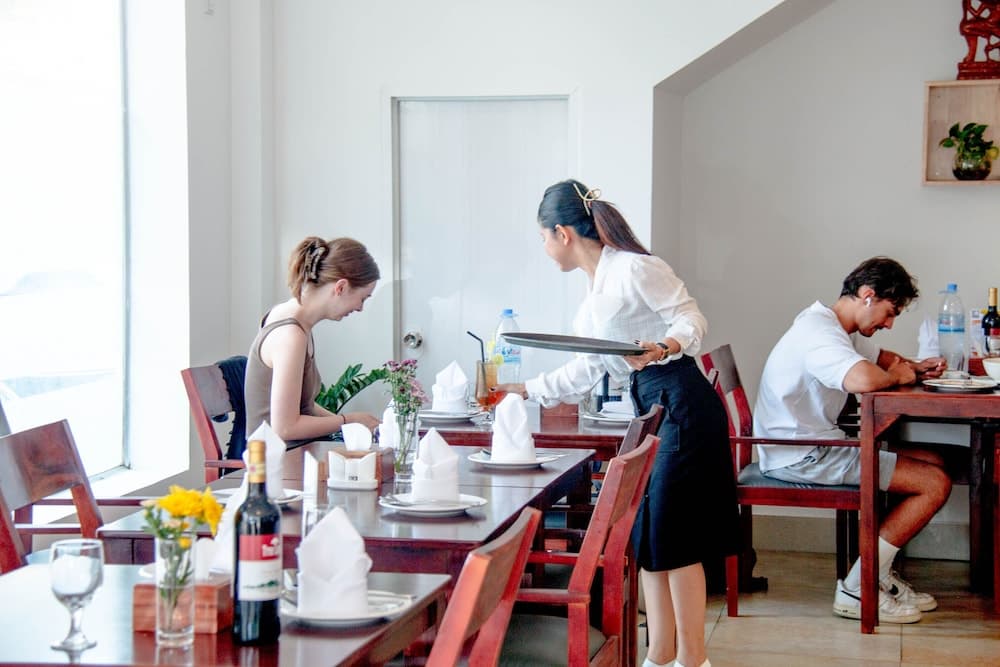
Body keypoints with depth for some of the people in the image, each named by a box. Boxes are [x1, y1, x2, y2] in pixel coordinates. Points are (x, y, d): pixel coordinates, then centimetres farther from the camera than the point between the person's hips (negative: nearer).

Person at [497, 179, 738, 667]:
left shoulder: (635, 268, -11)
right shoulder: (595, 290, 17)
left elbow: (691, 319, -14)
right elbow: (586, 370, 23)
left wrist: (662, 348, -33)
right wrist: (523, 390, 26)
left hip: (682, 405, -10)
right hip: (652, 408, 10)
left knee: (672, 536, -6)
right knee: (646, 534, 10)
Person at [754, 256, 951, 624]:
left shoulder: (840, 330, 14)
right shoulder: (818, 332, -20)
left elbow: (880, 357, 33)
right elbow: (863, 379, -39)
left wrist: (914, 366, 10)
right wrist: (899, 376, -16)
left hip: (817, 446, 11)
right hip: (801, 457, -11)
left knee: (934, 462, 13)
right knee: (935, 484, -11)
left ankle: (879, 575, 11)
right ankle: (857, 590, -8)